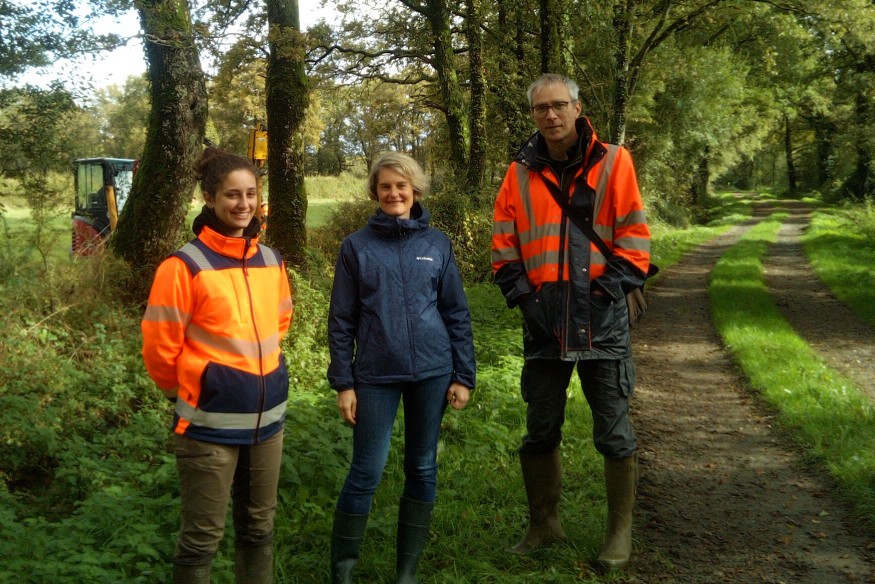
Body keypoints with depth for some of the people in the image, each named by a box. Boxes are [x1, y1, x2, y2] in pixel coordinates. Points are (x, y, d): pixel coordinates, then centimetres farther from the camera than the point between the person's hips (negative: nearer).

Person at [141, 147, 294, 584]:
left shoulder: (271, 262, 5)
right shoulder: (184, 266, -13)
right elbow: (160, 349, -9)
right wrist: (193, 391, 4)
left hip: (267, 418, 6)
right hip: (211, 423, -6)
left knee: (259, 527, 17)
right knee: (202, 537, 5)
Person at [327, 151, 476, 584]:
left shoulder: (437, 244, 4)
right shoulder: (357, 246, 0)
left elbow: (457, 313, 6)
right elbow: (342, 320, 1)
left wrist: (463, 376, 2)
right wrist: (343, 382, -3)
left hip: (432, 372, 2)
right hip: (376, 375, -2)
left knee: (422, 468, 9)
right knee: (366, 472, -2)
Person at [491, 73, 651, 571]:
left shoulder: (612, 162, -1)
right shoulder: (522, 172, 7)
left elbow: (633, 237, -2)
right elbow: (505, 246, 8)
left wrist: (608, 290, -11)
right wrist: (522, 295, -3)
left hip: (602, 320, -3)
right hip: (544, 322, 3)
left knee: (614, 433, 4)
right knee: (540, 432, 12)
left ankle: (621, 531, 20)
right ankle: (545, 524, 29)